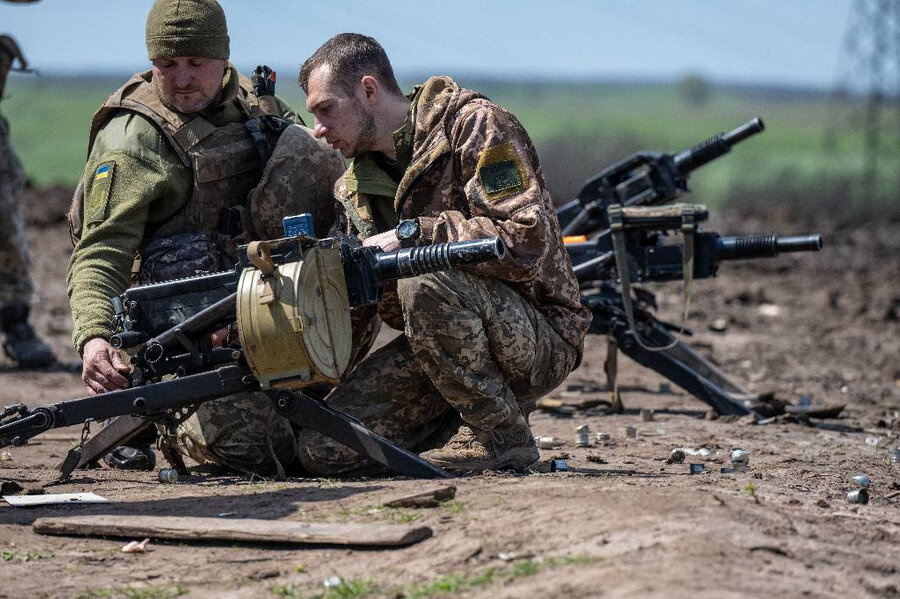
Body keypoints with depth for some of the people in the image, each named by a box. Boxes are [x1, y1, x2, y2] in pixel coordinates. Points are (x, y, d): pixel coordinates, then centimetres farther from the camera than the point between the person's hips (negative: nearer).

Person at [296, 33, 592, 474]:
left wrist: (413, 235, -21)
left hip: (538, 338, -6)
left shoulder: (475, 124, -10)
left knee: (425, 284, -35)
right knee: (322, 449, -10)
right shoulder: (353, 190, 11)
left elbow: (525, 243, -23)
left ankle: (502, 434, -16)